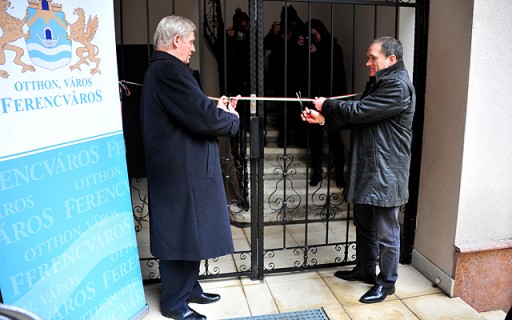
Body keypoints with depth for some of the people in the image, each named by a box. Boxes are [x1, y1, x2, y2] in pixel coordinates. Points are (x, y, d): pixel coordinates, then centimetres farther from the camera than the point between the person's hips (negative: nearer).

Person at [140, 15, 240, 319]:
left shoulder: (160, 68, 16)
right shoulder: (169, 69, -19)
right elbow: (204, 118, -25)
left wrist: (218, 111, 5)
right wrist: (232, 118, -6)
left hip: (180, 167, 11)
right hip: (182, 170, -11)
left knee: (190, 231, 19)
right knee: (182, 233, 3)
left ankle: (189, 287, 35)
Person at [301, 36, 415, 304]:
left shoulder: (398, 87, -18)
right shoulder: (378, 82, 16)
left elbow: (358, 111, -22)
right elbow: (358, 116, 12)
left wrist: (327, 105, -6)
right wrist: (323, 118, -1)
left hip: (386, 173, -10)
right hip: (366, 168, 10)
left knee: (385, 231, 5)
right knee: (364, 224, 20)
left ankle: (387, 282, 22)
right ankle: (365, 269, 37)